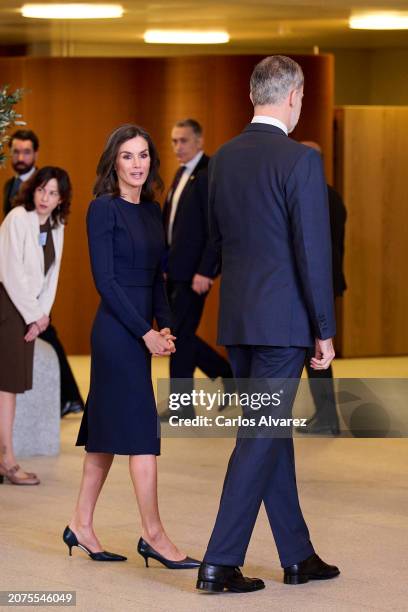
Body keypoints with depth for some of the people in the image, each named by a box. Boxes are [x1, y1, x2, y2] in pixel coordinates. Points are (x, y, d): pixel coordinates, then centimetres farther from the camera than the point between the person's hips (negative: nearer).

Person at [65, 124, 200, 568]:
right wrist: (145, 332, -16)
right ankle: (153, 535, -2)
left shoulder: (152, 210, 12)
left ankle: (81, 525, 19)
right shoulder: (103, 209, -10)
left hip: (139, 330, 8)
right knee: (141, 429, -6)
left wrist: (164, 325, 2)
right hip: (117, 329, -8)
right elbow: (105, 279, -15)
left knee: (107, 428, 12)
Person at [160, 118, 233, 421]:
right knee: (179, 334, 12)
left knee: (180, 335, -4)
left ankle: (182, 406, 5)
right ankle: (227, 373, 26)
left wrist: (204, 271, -22)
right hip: (175, 270, 9)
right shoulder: (182, 173, 15)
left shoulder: (211, 174, -13)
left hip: (195, 271, -9)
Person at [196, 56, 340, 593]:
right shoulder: (301, 160, -14)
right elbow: (314, 252, -15)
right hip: (282, 319, -7)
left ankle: (298, 556, 24)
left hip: (235, 319, 7)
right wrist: (325, 330, -9)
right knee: (261, 438, -3)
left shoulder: (223, 159, 7)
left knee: (274, 432, 15)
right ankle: (220, 562, -4)